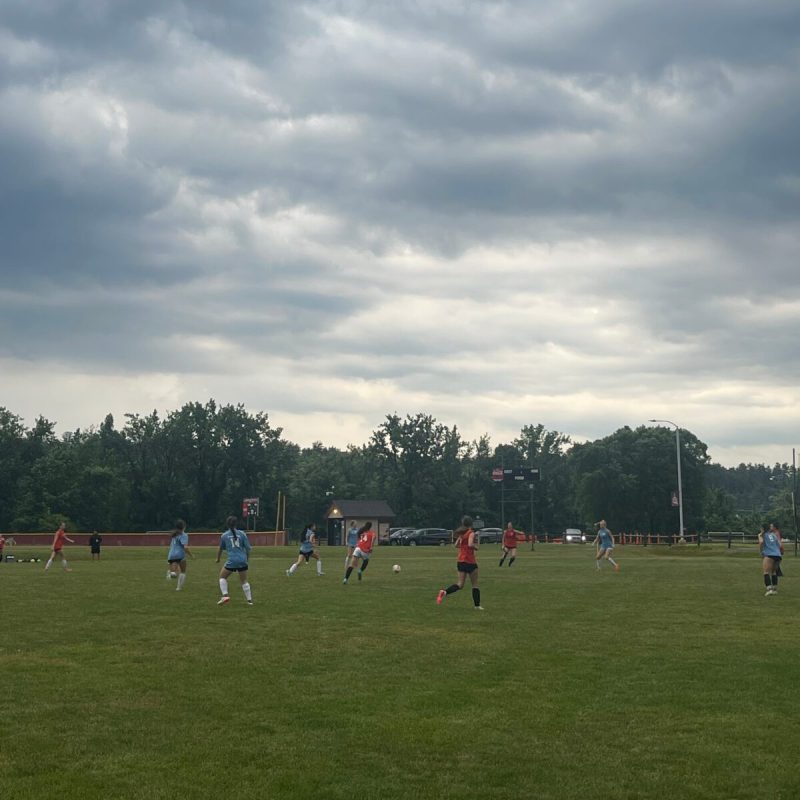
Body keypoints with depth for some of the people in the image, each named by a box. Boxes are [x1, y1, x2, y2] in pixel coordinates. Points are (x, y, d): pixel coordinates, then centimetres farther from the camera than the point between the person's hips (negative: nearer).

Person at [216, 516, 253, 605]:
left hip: (231, 561, -2)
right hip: (242, 560, 2)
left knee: (222, 577, 16)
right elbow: (248, 547, 3)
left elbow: (220, 549, 16)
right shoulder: (242, 533, 3)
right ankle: (249, 600, 13)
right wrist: (247, 558, 21)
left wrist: (218, 559, 34)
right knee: (244, 581, 14)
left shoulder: (224, 536, 4)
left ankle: (225, 595, 0)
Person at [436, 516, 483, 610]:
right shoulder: (471, 533, -11)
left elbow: (456, 545, 15)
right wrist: (476, 547, -8)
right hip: (470, 561, -6)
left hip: (460, 561, 6)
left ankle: (444, 592, -19)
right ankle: (477, 605, 11)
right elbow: (470, 544, -26)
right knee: (475, 585, 8)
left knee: (460, 584, 4)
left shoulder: (462, 533, 10)